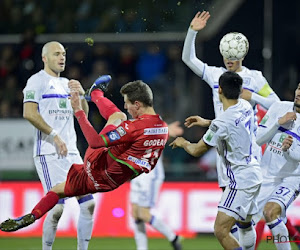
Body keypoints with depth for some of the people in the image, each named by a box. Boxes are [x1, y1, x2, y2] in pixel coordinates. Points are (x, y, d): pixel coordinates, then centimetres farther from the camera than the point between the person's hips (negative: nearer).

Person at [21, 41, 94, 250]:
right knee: (58, 207, -15)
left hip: (71, 152, 7)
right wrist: (54, 135, -18)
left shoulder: (67, 84, 19)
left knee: (88, 203, 1)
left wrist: (81, 95, 2)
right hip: (48, 153, -7)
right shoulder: (37, 81, -4)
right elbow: (29, 113, -16)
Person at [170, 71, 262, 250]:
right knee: (245, 225, 26)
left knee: (221, 231, -15)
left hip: (241, 180, -10)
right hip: (254, 175, 10)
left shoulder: (222, 123, -23)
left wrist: (183, 143, 12)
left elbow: (197, 151, -9)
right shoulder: (245, 107, 1)